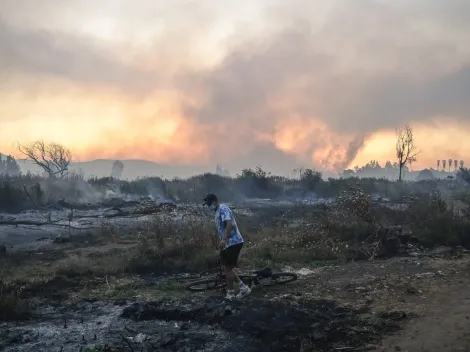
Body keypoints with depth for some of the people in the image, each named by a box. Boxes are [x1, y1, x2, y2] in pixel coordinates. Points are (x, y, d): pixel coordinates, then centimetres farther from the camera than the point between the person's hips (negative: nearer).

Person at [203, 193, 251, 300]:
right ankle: (244, 288, 18)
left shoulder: (223, 209, -14)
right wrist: (223, 241, 25)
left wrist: (224, 240, -35)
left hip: (233, 243, -10)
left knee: (228, 268, -4)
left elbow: (230, 224, -28)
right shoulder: (218, 212, 18)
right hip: (228, 243, 10)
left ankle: (230, 295, 6)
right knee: (227, 268, 12)